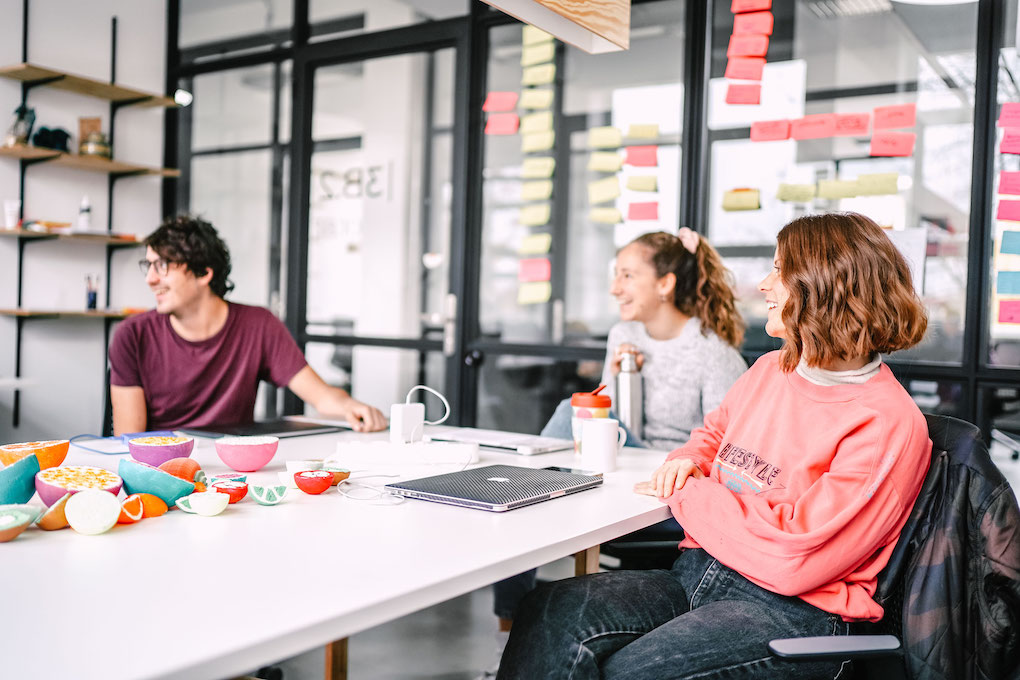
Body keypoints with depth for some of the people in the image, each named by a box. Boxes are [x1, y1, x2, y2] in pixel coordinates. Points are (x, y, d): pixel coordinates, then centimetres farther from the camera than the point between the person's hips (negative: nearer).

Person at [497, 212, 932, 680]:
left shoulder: (888, 424, -13)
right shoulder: (770, 369, 12)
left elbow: (796, 556, -20)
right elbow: (715, 429, 33)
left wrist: (686, 495, -8)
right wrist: (688, 462, 8)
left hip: (794, 612, -7)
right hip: (699, 572, 7)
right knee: (548, 613, -18)